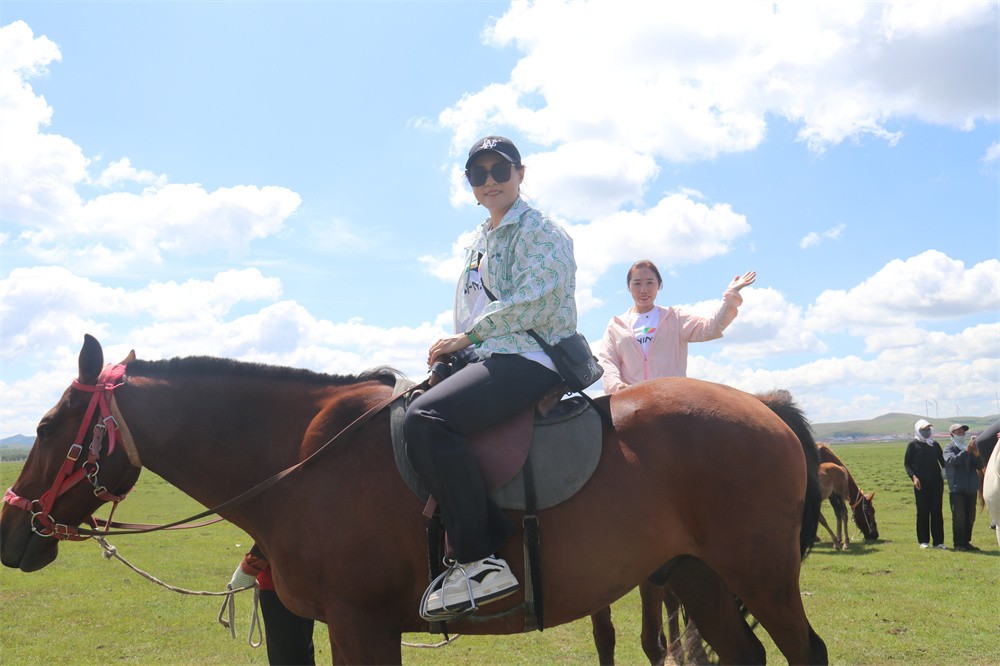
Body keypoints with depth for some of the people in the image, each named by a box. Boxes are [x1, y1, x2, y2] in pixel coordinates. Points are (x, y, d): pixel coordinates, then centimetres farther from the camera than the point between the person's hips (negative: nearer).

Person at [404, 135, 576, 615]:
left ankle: (480, 562, -30)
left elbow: (532, 302, -14)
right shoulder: (478, 242, 25)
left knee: (425, 418, -33)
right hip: (482, 359, 10)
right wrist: (450, 350, 8)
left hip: (528, 359, -10)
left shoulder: (542, 232, 0)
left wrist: (466, 337, -12)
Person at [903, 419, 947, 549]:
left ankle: (938, 541, 6)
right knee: (923, 512, 0)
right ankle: (923, 541, 7)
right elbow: (907, 463, 1)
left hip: (936, 482, 3)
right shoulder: (913, 445, 4)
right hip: (921, 483, -3)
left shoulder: (935, 445, 14)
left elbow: (942, 461, 16)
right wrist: (913, 477, -14)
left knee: (937, 512, 3)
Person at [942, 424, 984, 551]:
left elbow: (979, 466, 8)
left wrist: (976, 454, -12)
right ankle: (958, 544, 1)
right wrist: (967, 450, -29)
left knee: (970, 518, 9)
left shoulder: (968, 448, 17)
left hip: (971, 488, 6)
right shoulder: (949, 448, 1)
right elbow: (953, 460, -20)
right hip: (957, 488, -6)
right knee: (959, 517, -5)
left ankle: (966, 542, 18)